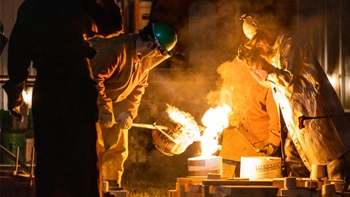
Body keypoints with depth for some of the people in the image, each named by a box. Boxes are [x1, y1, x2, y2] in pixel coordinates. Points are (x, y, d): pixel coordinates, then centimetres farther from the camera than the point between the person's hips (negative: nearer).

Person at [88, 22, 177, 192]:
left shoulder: (144, 59, -1)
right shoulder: (116, 50, -30)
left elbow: (138, 87, 7)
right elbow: (95, 78, -31)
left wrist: (128, 112, -7)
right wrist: (104, 109, -27)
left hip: (115, 105, 8)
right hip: (93, 103, -8)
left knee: (118, 149, 8)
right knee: (96, 149, -12)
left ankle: (112, 188, 15)